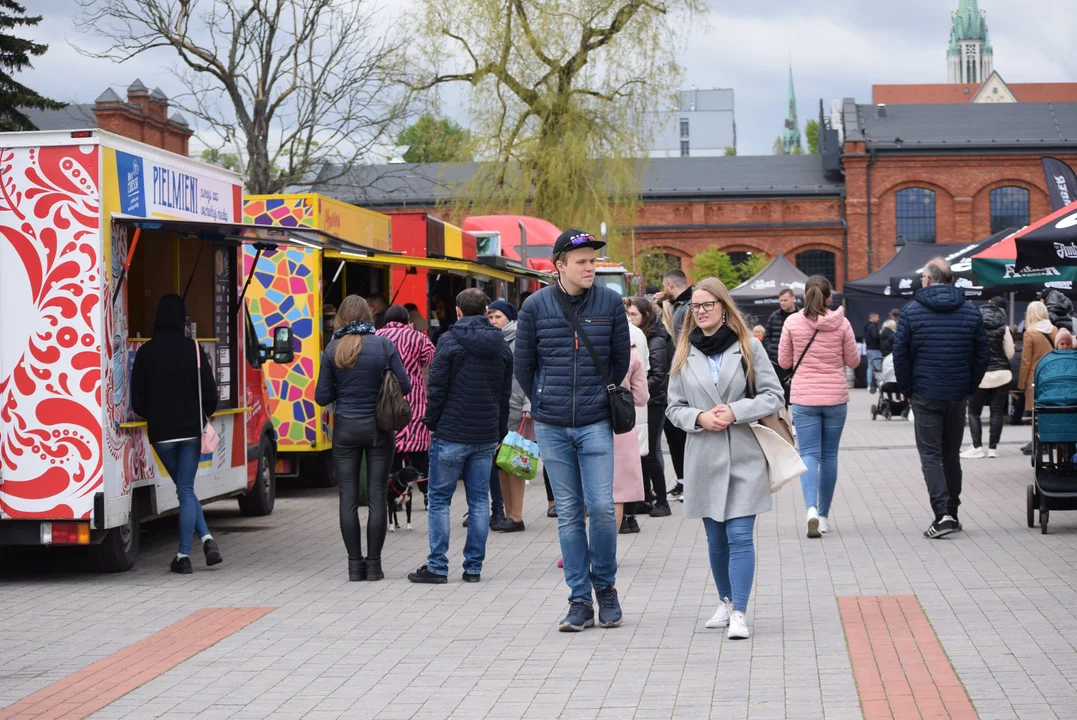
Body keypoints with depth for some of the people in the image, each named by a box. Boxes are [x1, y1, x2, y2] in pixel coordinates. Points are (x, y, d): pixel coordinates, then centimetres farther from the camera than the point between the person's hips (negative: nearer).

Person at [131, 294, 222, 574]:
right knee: (186, 489, 8)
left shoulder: (145, 352, -2)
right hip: (191, 429, -1)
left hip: (161, 432, 1)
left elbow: (137, 399, 1)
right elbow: (209, 390, -5)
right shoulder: (193, 349, -5)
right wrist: (206, 414, 15)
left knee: (184, 489, 13)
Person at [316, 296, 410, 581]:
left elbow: (322, 397, -2)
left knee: (348, 498, 5)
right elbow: (404, 386, -3)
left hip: (345, 429, 0)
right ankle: (374, 564, 5)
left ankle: (355, 564, 6)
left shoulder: (332, 351, -3)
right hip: (379, 428, 0)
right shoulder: (384, 346, -5)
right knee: (377, 496, 4)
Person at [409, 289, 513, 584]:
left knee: (439, 500, 3)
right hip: (486, 436, 5)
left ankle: (437, 567, 2)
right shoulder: (501, 346, 8)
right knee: (479, 501, 8)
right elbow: (505, 394, 13)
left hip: (451, 435, -5)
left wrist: (431, 423, 1)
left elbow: (437, 388, -10)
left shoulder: (449, 341, -8)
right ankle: (474, 567, 9)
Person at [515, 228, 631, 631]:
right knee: (568, 512, 5)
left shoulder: (610, 302, 0)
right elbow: (523, 364, 10)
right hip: (552, 427, 1)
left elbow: (621, 359, 11)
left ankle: (605, 586, 15)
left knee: (601, 507, -7)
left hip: (596, 423, -1)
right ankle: (580, 600, 11)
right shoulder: (536, 306, -1)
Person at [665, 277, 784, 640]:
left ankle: (739, 613, -10)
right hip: (704, 459, 3)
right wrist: (700, 417, -10)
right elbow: (674, 408, 10)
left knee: (740, 536, -9)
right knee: (716, 539, 11)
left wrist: (735, 411, -14)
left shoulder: (748, 347, 0)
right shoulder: (684, 353, 8)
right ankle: (726, 602, 28)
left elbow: (774, 396, -1)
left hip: (744, 457, -3)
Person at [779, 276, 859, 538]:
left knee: (808, 454, 0)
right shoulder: (841, 323, -4)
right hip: (836, 397, 1)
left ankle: (811, 508, -22)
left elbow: (784, 362, 2)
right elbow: (853, 361, 4)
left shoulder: (793, 322, -5)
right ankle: (824, 515, 18)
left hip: (804, 398, -1)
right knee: (829, 455, 12)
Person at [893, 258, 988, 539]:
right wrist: (969, 388, 11)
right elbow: (982, 355, 5)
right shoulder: (970, 312, 4)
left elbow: (900, 356, -5)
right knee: (952, 454, 15)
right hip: (958, 395, 3)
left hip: (926, 396, -3)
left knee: (931, 455, -2)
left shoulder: (911, 311, -5)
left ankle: (942, 514, -16)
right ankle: (952, 514, 20)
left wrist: (908, 390, 5)